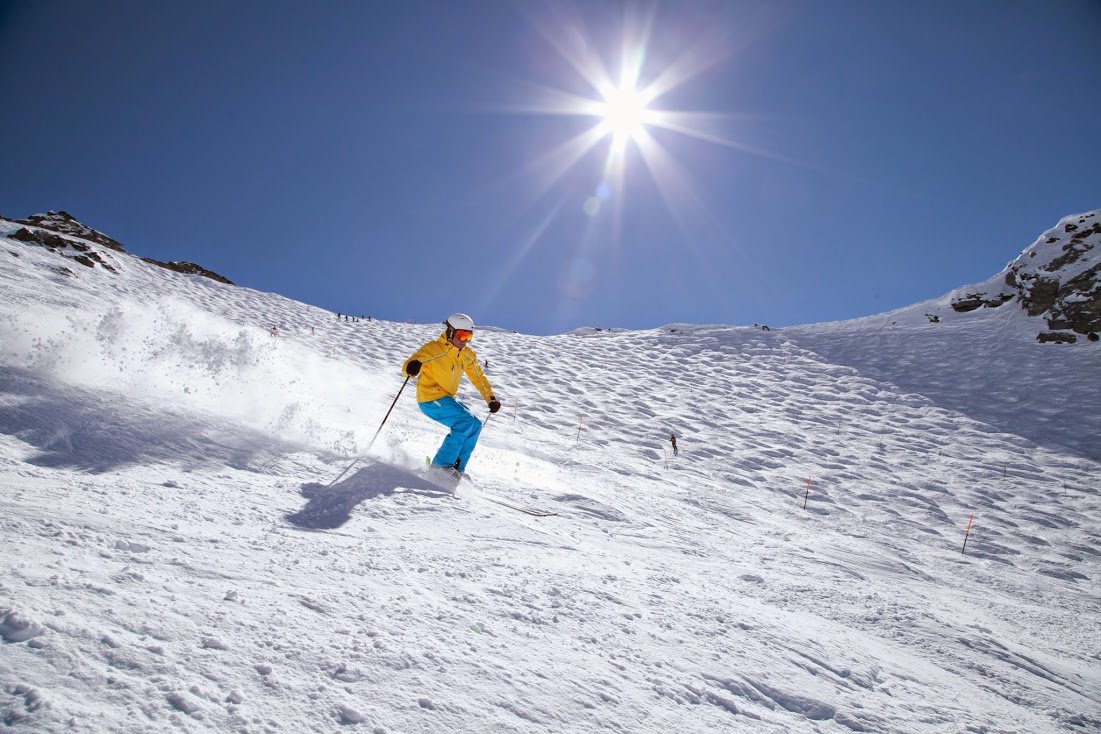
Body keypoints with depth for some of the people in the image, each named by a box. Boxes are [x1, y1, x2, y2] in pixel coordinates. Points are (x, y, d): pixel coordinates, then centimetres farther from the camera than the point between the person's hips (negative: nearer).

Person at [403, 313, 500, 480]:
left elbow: (479, 378, 16)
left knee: (475, 425, 0)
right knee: (466, 421, -23)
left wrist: (491, 398, 5)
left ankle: (457, 467, 5)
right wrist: (411, 368, -46)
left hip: (447, 399, 8)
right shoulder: (435, 349, -16)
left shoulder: (467, 355, 5)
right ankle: (442, 464, -20)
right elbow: (408, 367, -22)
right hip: (430, 399, -8)